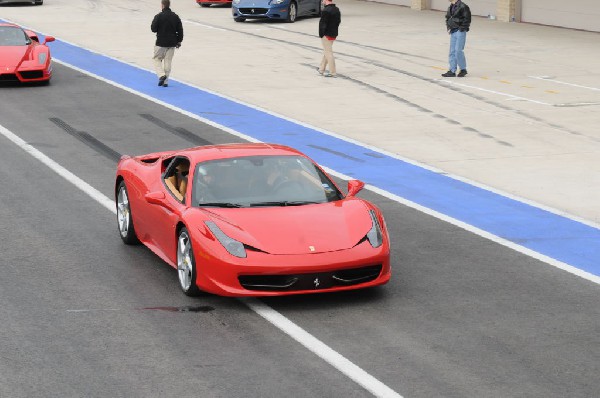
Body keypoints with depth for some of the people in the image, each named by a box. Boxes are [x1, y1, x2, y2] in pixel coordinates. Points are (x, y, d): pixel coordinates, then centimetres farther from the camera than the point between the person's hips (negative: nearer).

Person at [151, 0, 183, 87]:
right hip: (172, 43, 4)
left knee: (157, 59, 11)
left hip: (161, 43, -4)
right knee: (168, 62, 9)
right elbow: (180, 30, 4)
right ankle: (165, 82, 11)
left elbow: (153, 29, -11)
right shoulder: (175, 16, 2)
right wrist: (179, 41, 13)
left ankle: (161, 75, -11)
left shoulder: (158, 16, -13)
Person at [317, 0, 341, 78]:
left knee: (328, 53, -3)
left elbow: (322, 24, -21)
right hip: (334, 34, 9)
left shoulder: (326, 11, -21)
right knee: (326, 52, 20)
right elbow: (338, 21, 15)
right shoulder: (337, 9, 7)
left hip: (327, 35, -9)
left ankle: (333, 72, -3)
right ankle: (321, 69, 30)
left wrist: (321, 34, -12)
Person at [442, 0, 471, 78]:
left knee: (458, 51, -9)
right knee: (452, 52, 8)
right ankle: (452, 71, 13)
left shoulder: (462, 6, -13)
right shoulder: (450, 7, 12)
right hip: (453, 32, 8)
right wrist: (448, 27, 11)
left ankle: (463, 69, 6)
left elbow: (467, 19, -14)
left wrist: (462, 28, -14)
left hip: (460, 32, -8)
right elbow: (447, 18, 25)